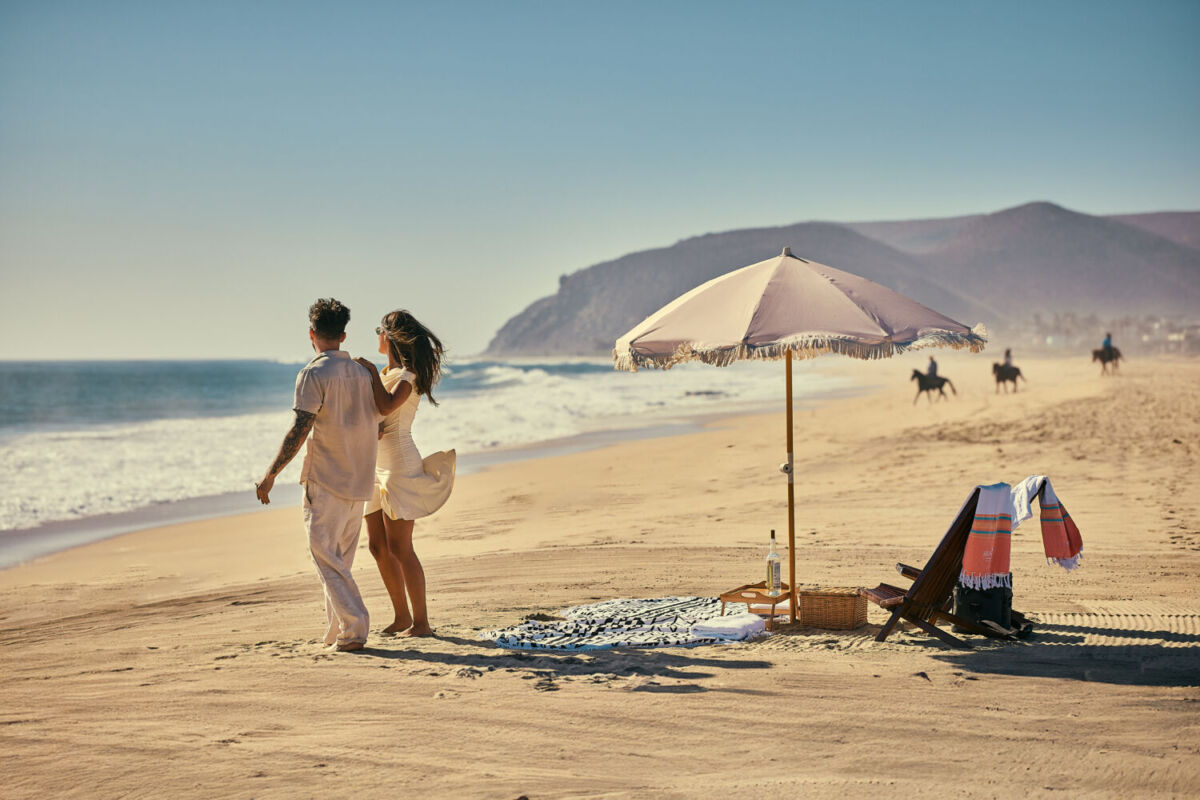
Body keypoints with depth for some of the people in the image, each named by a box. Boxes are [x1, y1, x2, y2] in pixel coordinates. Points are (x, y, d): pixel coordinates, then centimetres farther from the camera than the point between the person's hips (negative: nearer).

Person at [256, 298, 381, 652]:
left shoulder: (313, 374, -11)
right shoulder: (363, 373, 9)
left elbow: (300, 430, -17)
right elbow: (377, 427, 13)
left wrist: (271, 474, -10)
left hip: (325, 483, -6)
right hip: (358, 483, 6)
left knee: (326, 559, -1)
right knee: (340, 561, 15)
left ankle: (354, 629, -9)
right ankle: (337, 632, 18)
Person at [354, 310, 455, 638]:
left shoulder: (408, 374, -9)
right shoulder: (387, 373, 18)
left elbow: (387, 405, -26)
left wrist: (371, 371, -15)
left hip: (400, 464, -9)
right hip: (378, 466, 9)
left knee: (399, 548, -10)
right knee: (378, 547, 9)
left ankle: (421, 622, -6)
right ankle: (402, 617, 16)